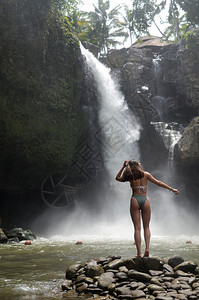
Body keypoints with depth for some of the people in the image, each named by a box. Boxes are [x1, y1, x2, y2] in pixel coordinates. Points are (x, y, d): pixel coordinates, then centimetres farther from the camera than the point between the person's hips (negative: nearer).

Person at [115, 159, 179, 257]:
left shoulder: (130, 176, 3)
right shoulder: (145, 174, 6)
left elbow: (117, 178, 20)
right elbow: (158, 183, 6)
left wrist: (123, 166, 18)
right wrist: (171, 189, 12)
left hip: (135, 200, -1)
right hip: (145, 200, 1)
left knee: (137, 228, 1)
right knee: (146, 227, 11)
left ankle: (139, 252, -5)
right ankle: (147, 248, -8)